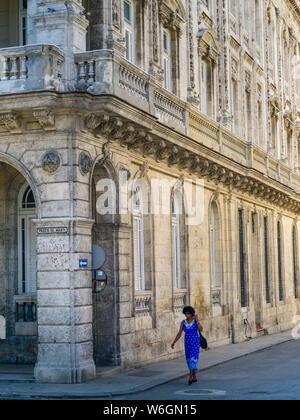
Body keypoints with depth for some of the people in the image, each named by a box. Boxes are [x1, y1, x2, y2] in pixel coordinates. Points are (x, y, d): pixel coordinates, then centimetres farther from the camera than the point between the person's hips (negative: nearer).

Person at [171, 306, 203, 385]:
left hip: (195, 342, -5)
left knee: (193, 359, -15)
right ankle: (194, 377, 24)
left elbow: (201, 330, -26)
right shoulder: (183, 322, 1)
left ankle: (190, 378, -14)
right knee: (189, 360, 9)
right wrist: (173, 343, -8)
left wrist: (197, 320, -27)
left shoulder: (196, 321, -10)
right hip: (187, 342, 5)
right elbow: (179, 334, 1)